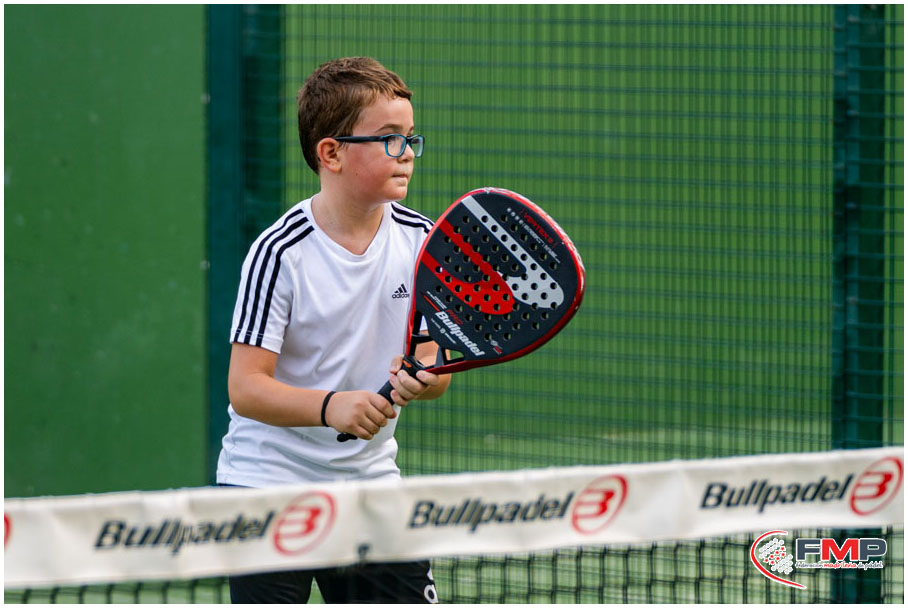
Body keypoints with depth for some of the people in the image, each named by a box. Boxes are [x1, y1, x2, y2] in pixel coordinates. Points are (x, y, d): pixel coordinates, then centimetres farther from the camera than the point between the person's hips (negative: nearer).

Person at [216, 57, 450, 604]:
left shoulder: (420, 240, 0)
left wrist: (422, 379, -23)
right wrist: (330, 406, -34)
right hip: (268, 479, -5)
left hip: (371, 478, 5)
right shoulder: (280, 254, -15)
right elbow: (245, 388, -18)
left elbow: (436, 366, 1)